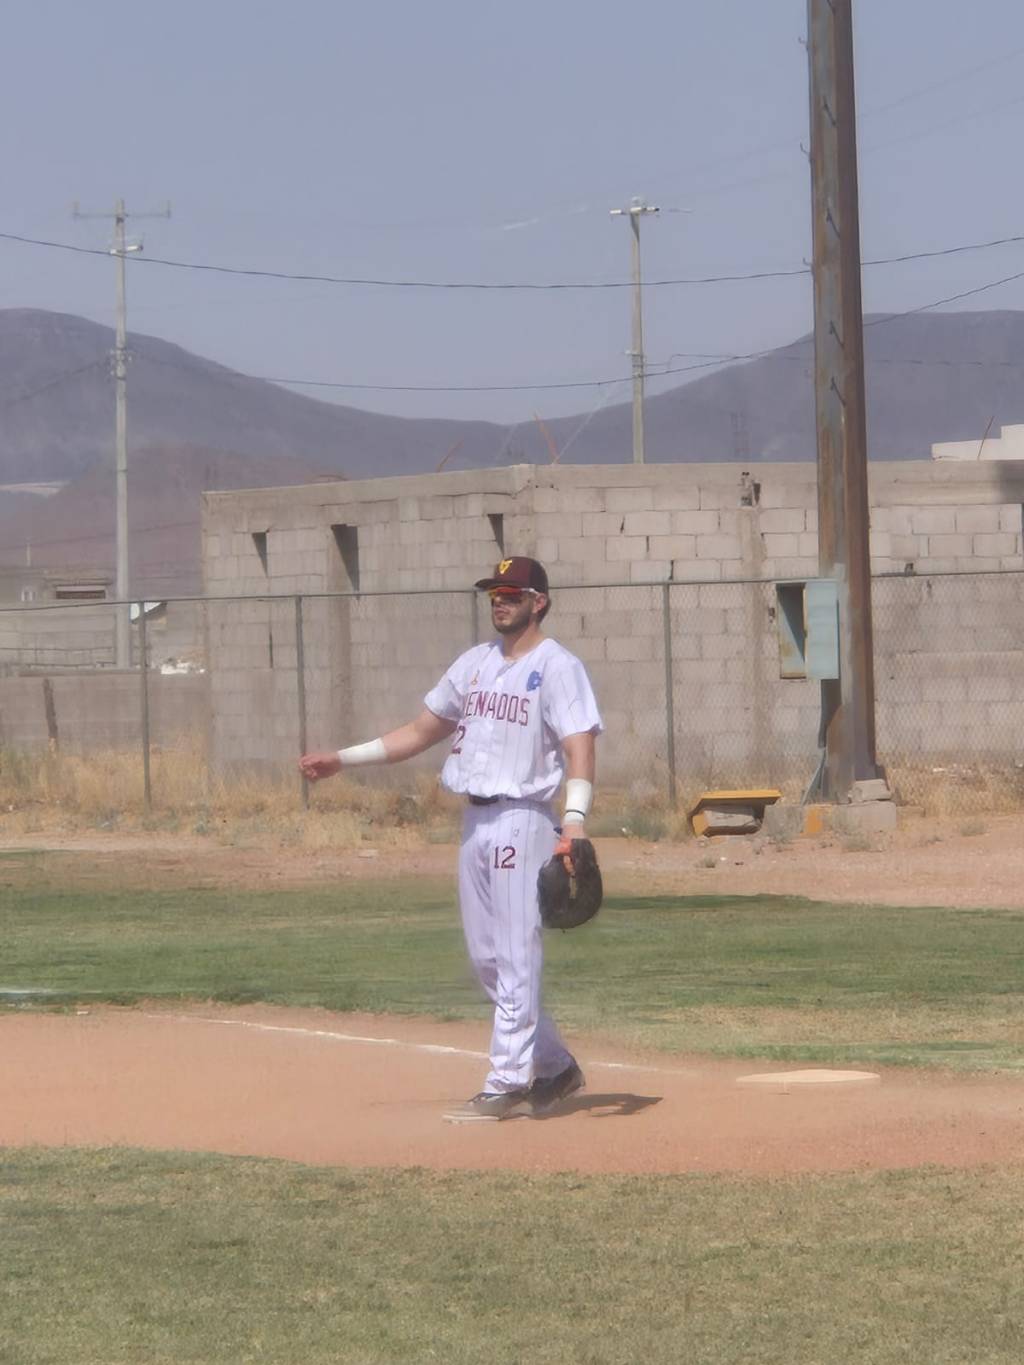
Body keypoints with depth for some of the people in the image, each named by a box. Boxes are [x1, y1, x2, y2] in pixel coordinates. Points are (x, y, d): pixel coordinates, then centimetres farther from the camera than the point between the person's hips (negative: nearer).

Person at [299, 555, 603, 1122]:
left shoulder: (556, 666, -7)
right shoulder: (475, 663, 15)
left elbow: (579, 747, -17)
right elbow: (421, 732, 21)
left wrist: (575, 819, -32)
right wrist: (342, 759, 16)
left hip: (523, 821, -8)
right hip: (475, 820, 8)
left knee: (516, 957, -8)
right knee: (486, 958, 10)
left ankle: (507, 1084, -6)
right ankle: (553, 1066, 21)